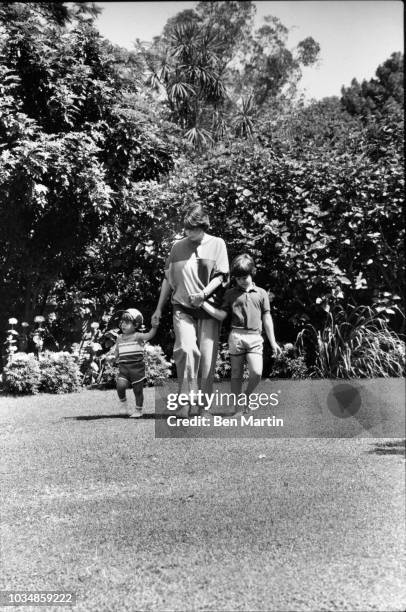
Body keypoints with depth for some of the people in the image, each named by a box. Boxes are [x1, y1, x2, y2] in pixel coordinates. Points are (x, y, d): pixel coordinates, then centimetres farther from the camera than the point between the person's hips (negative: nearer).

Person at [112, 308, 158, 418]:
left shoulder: (137, 337, -6)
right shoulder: (119, 338, 10)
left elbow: (150, 335, -23)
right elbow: (116, 350, 26)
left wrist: (155, 325, -36)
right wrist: (116, 357, 9)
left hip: (137, 368, -3)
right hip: (123, 367, 3)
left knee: (138, 390, 5)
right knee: (120, 385, -18)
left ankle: (138, 410, 23)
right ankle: (122, 400, 12)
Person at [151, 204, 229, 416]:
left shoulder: (217, 244, 4)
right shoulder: (178, 246, 10)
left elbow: (220, 276, -2)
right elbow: (168, 279, 15)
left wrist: (204, 293, -20)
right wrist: (159, 309, 14)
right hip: (182, 308, 1)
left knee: (207, 357, 1)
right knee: (186, 349, -21)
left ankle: (203, 406, 15)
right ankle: (186, 401, -13)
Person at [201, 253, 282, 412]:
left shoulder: (261, 293, 10)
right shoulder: (230, 294, 9)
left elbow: (267, 318, 11)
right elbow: (221, 315, 2)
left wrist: (272, 342, 9)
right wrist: (202, 303, -8)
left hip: (255, 337, 0)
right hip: (236, 336, 0)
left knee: (256, 373, -13)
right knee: (236, 374, 6)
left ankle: (247, 394, 15)